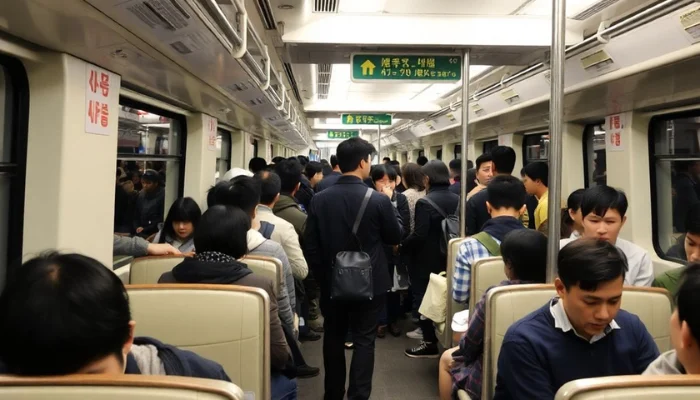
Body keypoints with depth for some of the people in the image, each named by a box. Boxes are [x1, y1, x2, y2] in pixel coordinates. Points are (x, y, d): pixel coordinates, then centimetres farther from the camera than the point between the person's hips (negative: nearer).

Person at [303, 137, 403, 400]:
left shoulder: (320, 199, -8)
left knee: (334, 338, 18)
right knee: (364, 341, 8)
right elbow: (395, 237, -2)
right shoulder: (378, 200, -17)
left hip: (332, 282, 3)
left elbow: (310, 245, -3)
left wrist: (321, 276, 10)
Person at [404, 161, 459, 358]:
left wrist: (401, 244, -8)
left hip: (428, 260, -6)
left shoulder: (425, 202, -20)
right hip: (450, 259, 7)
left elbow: (419, 236, -24)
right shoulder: (457, 200, 1)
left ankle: (430, 342, 11)